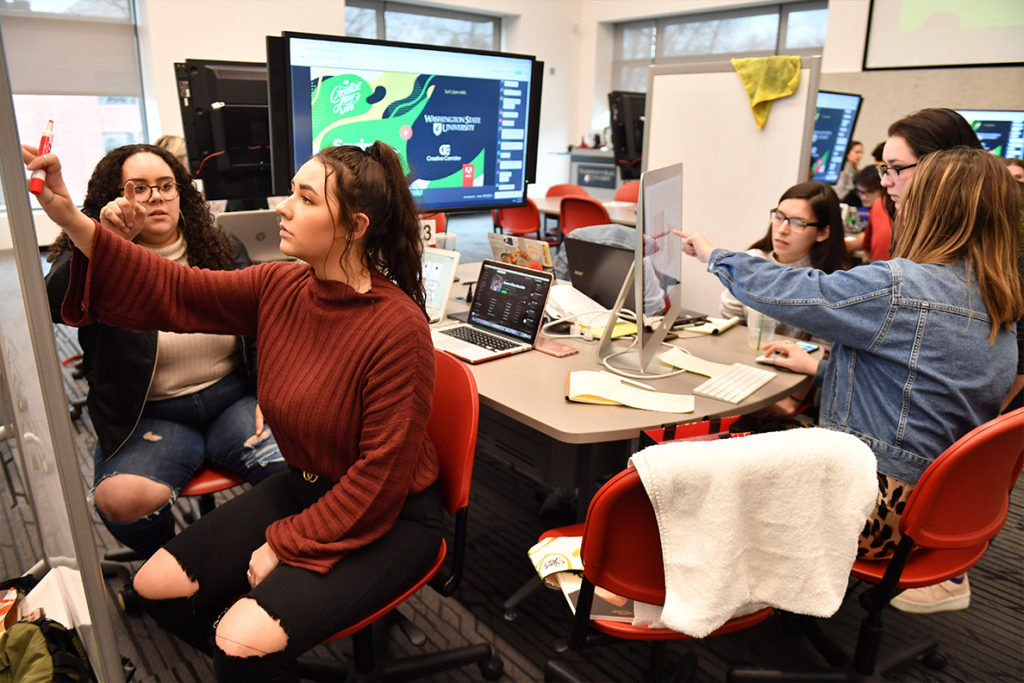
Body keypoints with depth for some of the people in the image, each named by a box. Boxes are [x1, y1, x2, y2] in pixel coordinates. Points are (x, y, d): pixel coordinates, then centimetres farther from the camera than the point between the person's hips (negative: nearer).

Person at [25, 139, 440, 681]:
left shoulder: (398, 327, -27)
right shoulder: (280, 288, -5)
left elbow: (381, 475, -22)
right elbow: (173, 292, -2)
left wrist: (285, 544, -14)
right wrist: (70, 220, -12)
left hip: (390, 519, -7)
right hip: (306, 486, 7)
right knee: (155, 585, 8)